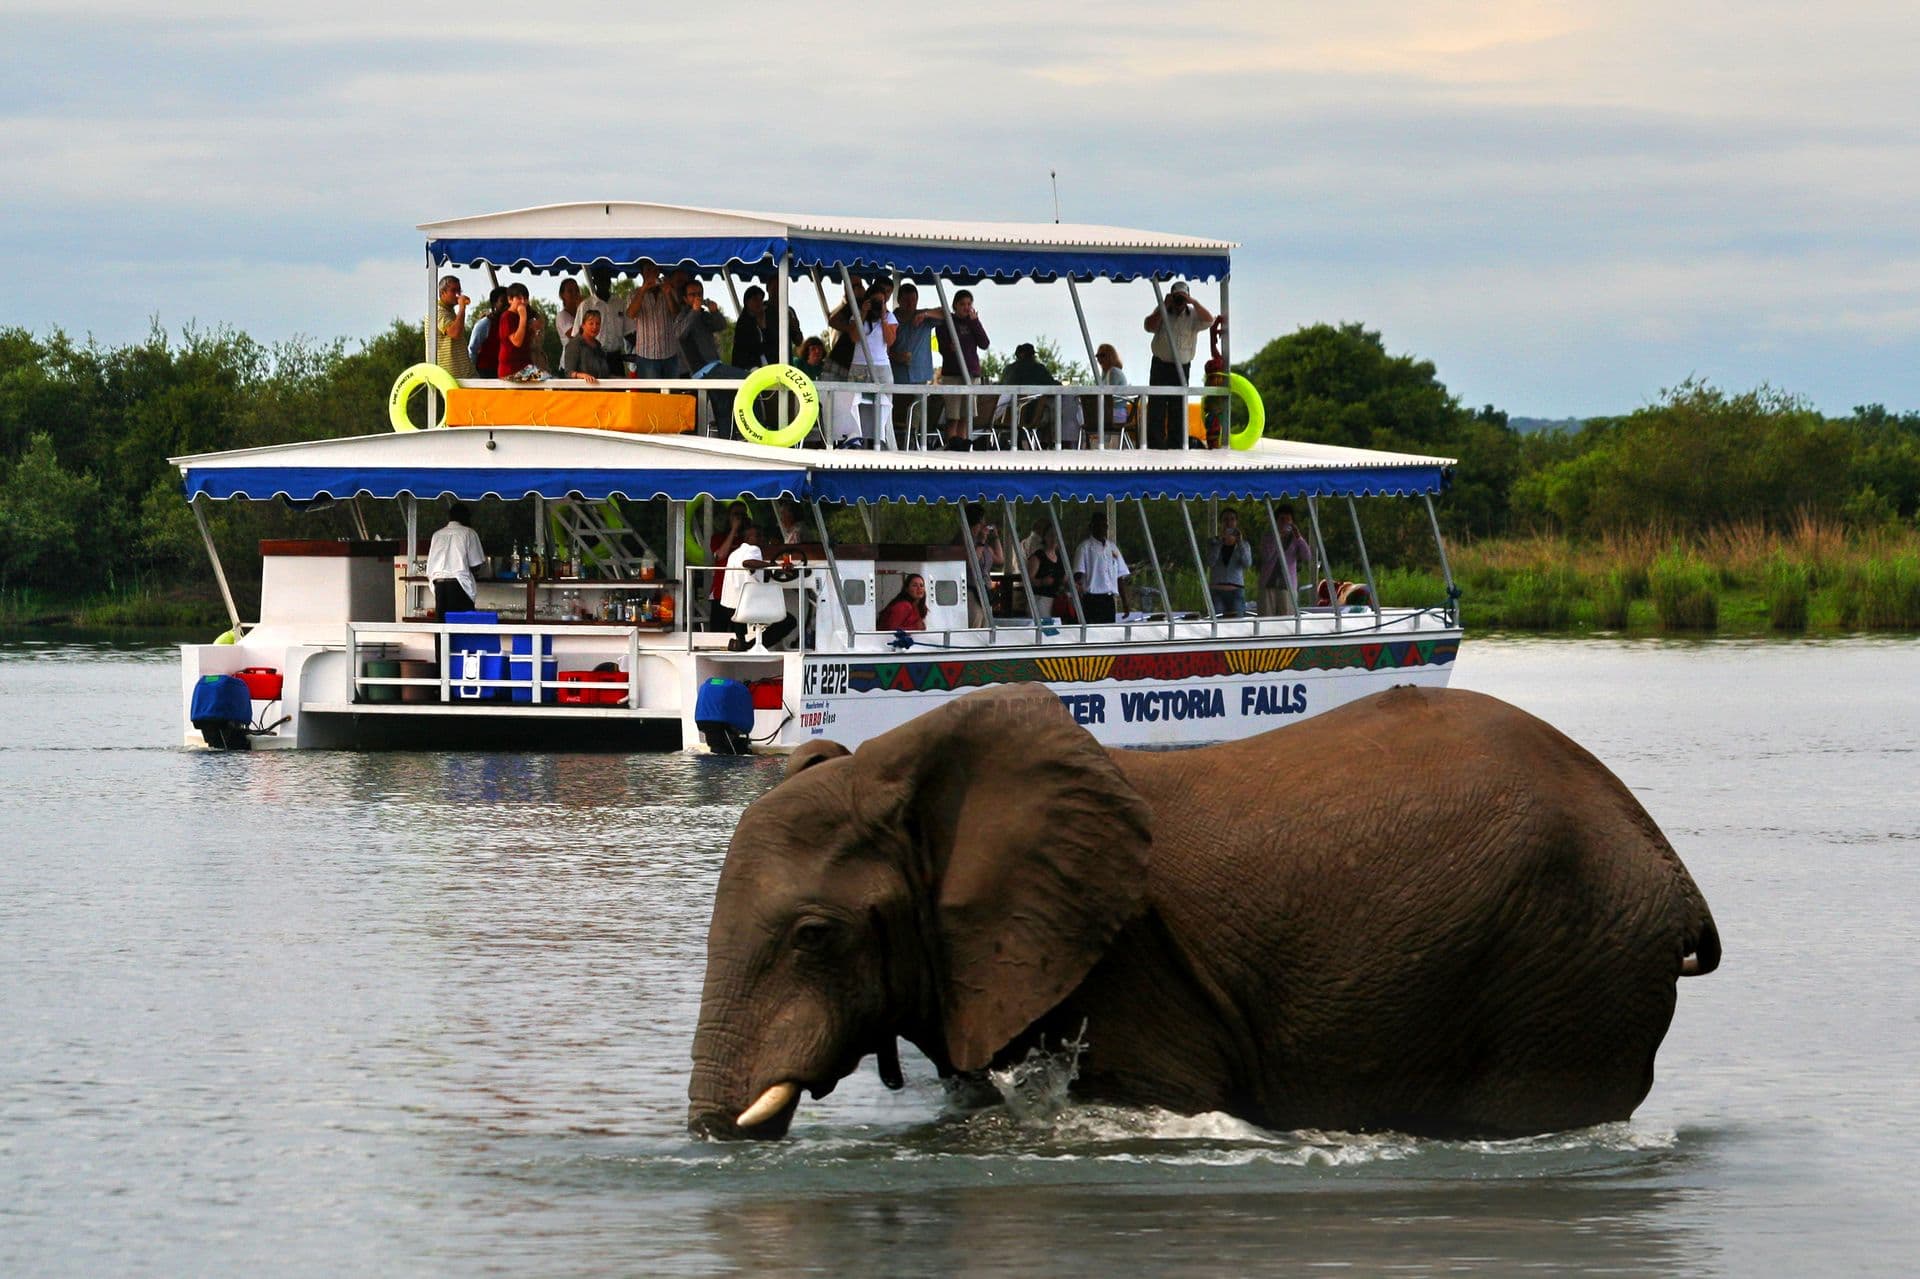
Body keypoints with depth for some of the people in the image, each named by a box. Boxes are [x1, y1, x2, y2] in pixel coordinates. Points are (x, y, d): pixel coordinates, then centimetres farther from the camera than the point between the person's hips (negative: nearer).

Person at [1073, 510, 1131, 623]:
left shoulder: (1113, 548, 16)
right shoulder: (1086, 547, 0)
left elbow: (1121, 577, 18)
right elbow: (1078, 575, -8)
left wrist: (1124, 602, 12)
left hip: (1109, 599, 5)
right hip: (1092, 599, -5)